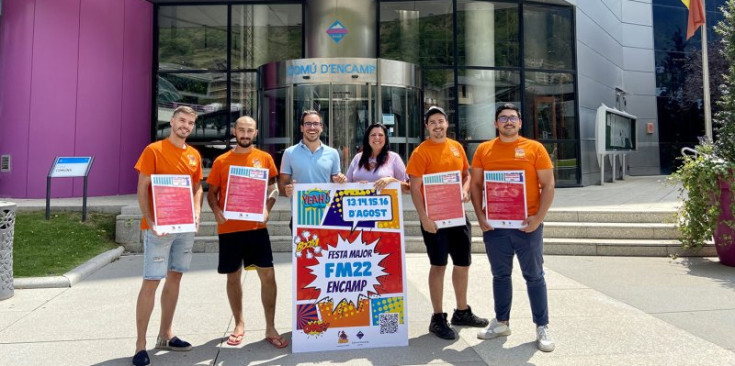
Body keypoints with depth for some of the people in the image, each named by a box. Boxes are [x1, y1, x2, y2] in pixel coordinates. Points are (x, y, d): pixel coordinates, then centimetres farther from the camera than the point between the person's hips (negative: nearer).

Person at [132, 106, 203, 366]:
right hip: (159, 227, -6)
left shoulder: (194, 155, 11)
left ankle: (165, 335, 25)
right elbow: (142, 189, -8)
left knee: (175, 278, 12)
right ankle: (140, 344, 7)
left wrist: (196, 212, -1)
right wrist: (150, 222, -17)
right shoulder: (154, 150, -6)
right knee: (151, 281, -4)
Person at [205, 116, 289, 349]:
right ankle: (239, 324, 28)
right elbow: (212, 192, 7)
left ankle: (270, 328, 10)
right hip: (229, 228, 1)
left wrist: (266, 209, -11)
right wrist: (216, 210, -13)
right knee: (233, 277, 10)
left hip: (256, 227, 0)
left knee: (268, 275, -3)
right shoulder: (221, 161, 4)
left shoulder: (265, 158, 4)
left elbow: (273, 189, 7)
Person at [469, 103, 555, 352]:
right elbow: (476, 184, 7)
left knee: (534, 276, 6)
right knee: (500, 275, 13)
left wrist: (538, 217, -11)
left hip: (527, 224, -2)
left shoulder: (534, 148, 0)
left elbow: (548, 185, -1)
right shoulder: (483, 150, 6)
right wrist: (479, 215, -4)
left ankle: (542, 327, 18)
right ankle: (501, 322, 27)